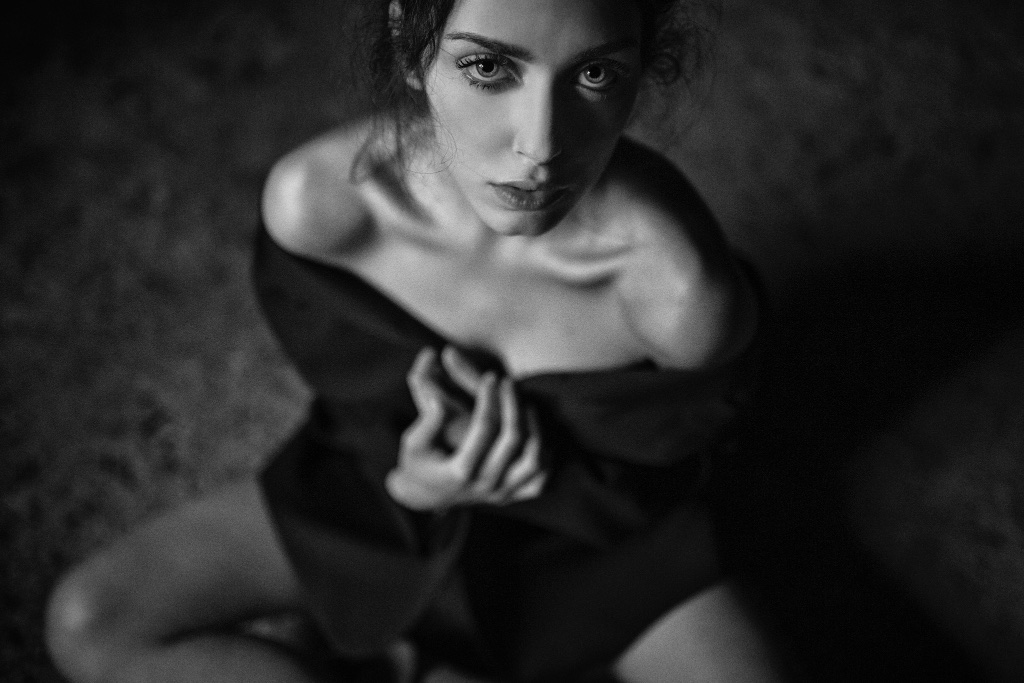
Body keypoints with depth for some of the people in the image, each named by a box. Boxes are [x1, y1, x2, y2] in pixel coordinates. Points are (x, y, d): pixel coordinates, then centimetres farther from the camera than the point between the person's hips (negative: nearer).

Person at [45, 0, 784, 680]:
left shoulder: (679, 290, -35)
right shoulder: (315, 200, -29)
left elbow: (653, 480, -12)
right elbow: (349, 391, -7)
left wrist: (549, 475, -30)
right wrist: (408, 477, -27)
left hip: (600, 529, -1)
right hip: (390, 482, 2)